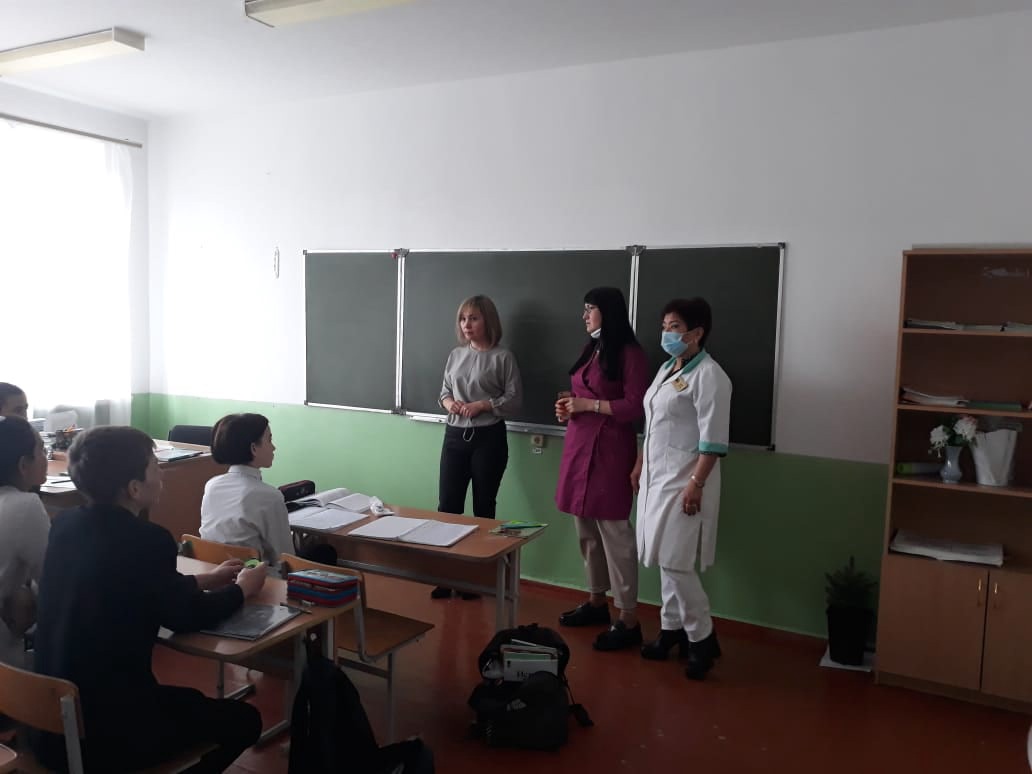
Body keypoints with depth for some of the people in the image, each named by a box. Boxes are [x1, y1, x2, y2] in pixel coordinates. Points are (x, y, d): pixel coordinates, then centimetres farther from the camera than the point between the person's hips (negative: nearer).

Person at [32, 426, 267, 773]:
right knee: (244, 719, 12)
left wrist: (205, 580, 22)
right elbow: (187, 616, -8)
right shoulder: (147, 540, -22)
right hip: (104, 731, -8)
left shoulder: (66, 524, 1)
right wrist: (241, 590, 10)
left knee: (189, 701, 31)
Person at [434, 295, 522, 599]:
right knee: (447, 505, 3)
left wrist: (482, 406, -18)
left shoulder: (503, 357, -6)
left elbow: (514, 400, -8)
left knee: (483, 507, 7)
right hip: (455, 436, 4)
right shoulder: (455, 355, 8)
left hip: (489, 438, -4)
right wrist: (448, 402, -6)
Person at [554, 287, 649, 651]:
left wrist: (588, 405, -14)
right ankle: (597, 603, 29)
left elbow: (634, 408, -16)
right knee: (586, 531, 14)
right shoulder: (591, 350, 16)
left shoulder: (630, 354, -9)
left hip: (609, 451, -8)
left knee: (613, 532, -6)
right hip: (579, 446, 8)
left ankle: (629, 621, 2)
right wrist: (568, 407, 6)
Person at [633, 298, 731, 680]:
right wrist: (640, 465, 19)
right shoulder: (666, 369, 13)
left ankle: (702, 638, 9)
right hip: (657, 477, 9)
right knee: (664, 561, 13)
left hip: (683, 482, -9)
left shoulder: (709, 376, -14)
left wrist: (696, 484, -22)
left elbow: (713, 440, -19)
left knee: (676, 563, -7)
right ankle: (672, 628, 25)